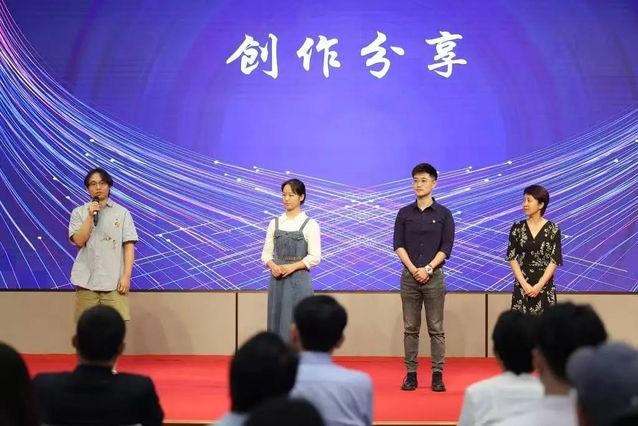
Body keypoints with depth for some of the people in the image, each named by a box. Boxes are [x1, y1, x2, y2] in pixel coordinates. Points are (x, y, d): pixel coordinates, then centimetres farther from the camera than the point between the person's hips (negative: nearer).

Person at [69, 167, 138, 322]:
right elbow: (79, 241, -4)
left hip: (114, 281, -1)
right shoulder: (79, 212, 8)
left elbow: (129, 246, 2)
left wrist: (126, 276, -6)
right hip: (86, 280, 1)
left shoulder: (122, 212, 5)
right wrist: (91, 216, -11)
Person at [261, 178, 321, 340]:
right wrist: (273, 266, -11)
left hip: (299, 281, -4)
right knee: (277, 324, 4)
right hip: (277, 281, 4)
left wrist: (292, 267, -18)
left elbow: (315, 257, -7)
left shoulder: (310, 224, -3)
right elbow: (266, 253, 9)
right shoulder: (274, 223, 8)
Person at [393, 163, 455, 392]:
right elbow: (398, 245, 2)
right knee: (410, 328, 4)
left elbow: (446, 247, -3)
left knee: (436, 329, 1)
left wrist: (428, 269, -13)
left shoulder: (443, 214, 2)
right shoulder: (404, 213, 7)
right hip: (409, 276, 2)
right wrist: (413, 269, -11)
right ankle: (411, 374, 9)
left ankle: (437, 375, 5)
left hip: (434, 276, -2)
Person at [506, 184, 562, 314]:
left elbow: (554, 260, -5)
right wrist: (524, 284, -11)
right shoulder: (517, 228, 2)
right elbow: (512, 258, -1)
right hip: (522, 285, 1)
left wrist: (539, 285, -14)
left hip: (545, 286, -1)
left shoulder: (552, 229, -3)